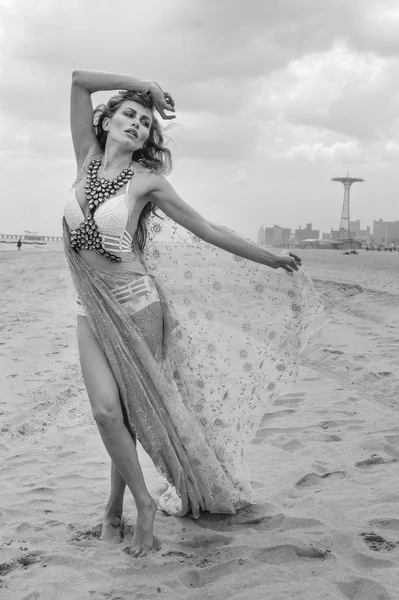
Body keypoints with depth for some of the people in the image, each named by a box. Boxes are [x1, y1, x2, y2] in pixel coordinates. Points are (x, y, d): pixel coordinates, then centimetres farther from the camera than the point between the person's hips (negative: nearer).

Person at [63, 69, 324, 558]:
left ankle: (116, 506, 24)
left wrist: (272, 260, 2)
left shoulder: (147, 181, -5)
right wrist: (143, 86, 5)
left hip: (137, 303, -2)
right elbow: (80, 80, 1)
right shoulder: (87, 159, 4)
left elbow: (209, 232, -1)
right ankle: (142, 502, 11)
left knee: (130, 411, 2)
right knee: (107, 410, -9)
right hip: (92, 308, 3)